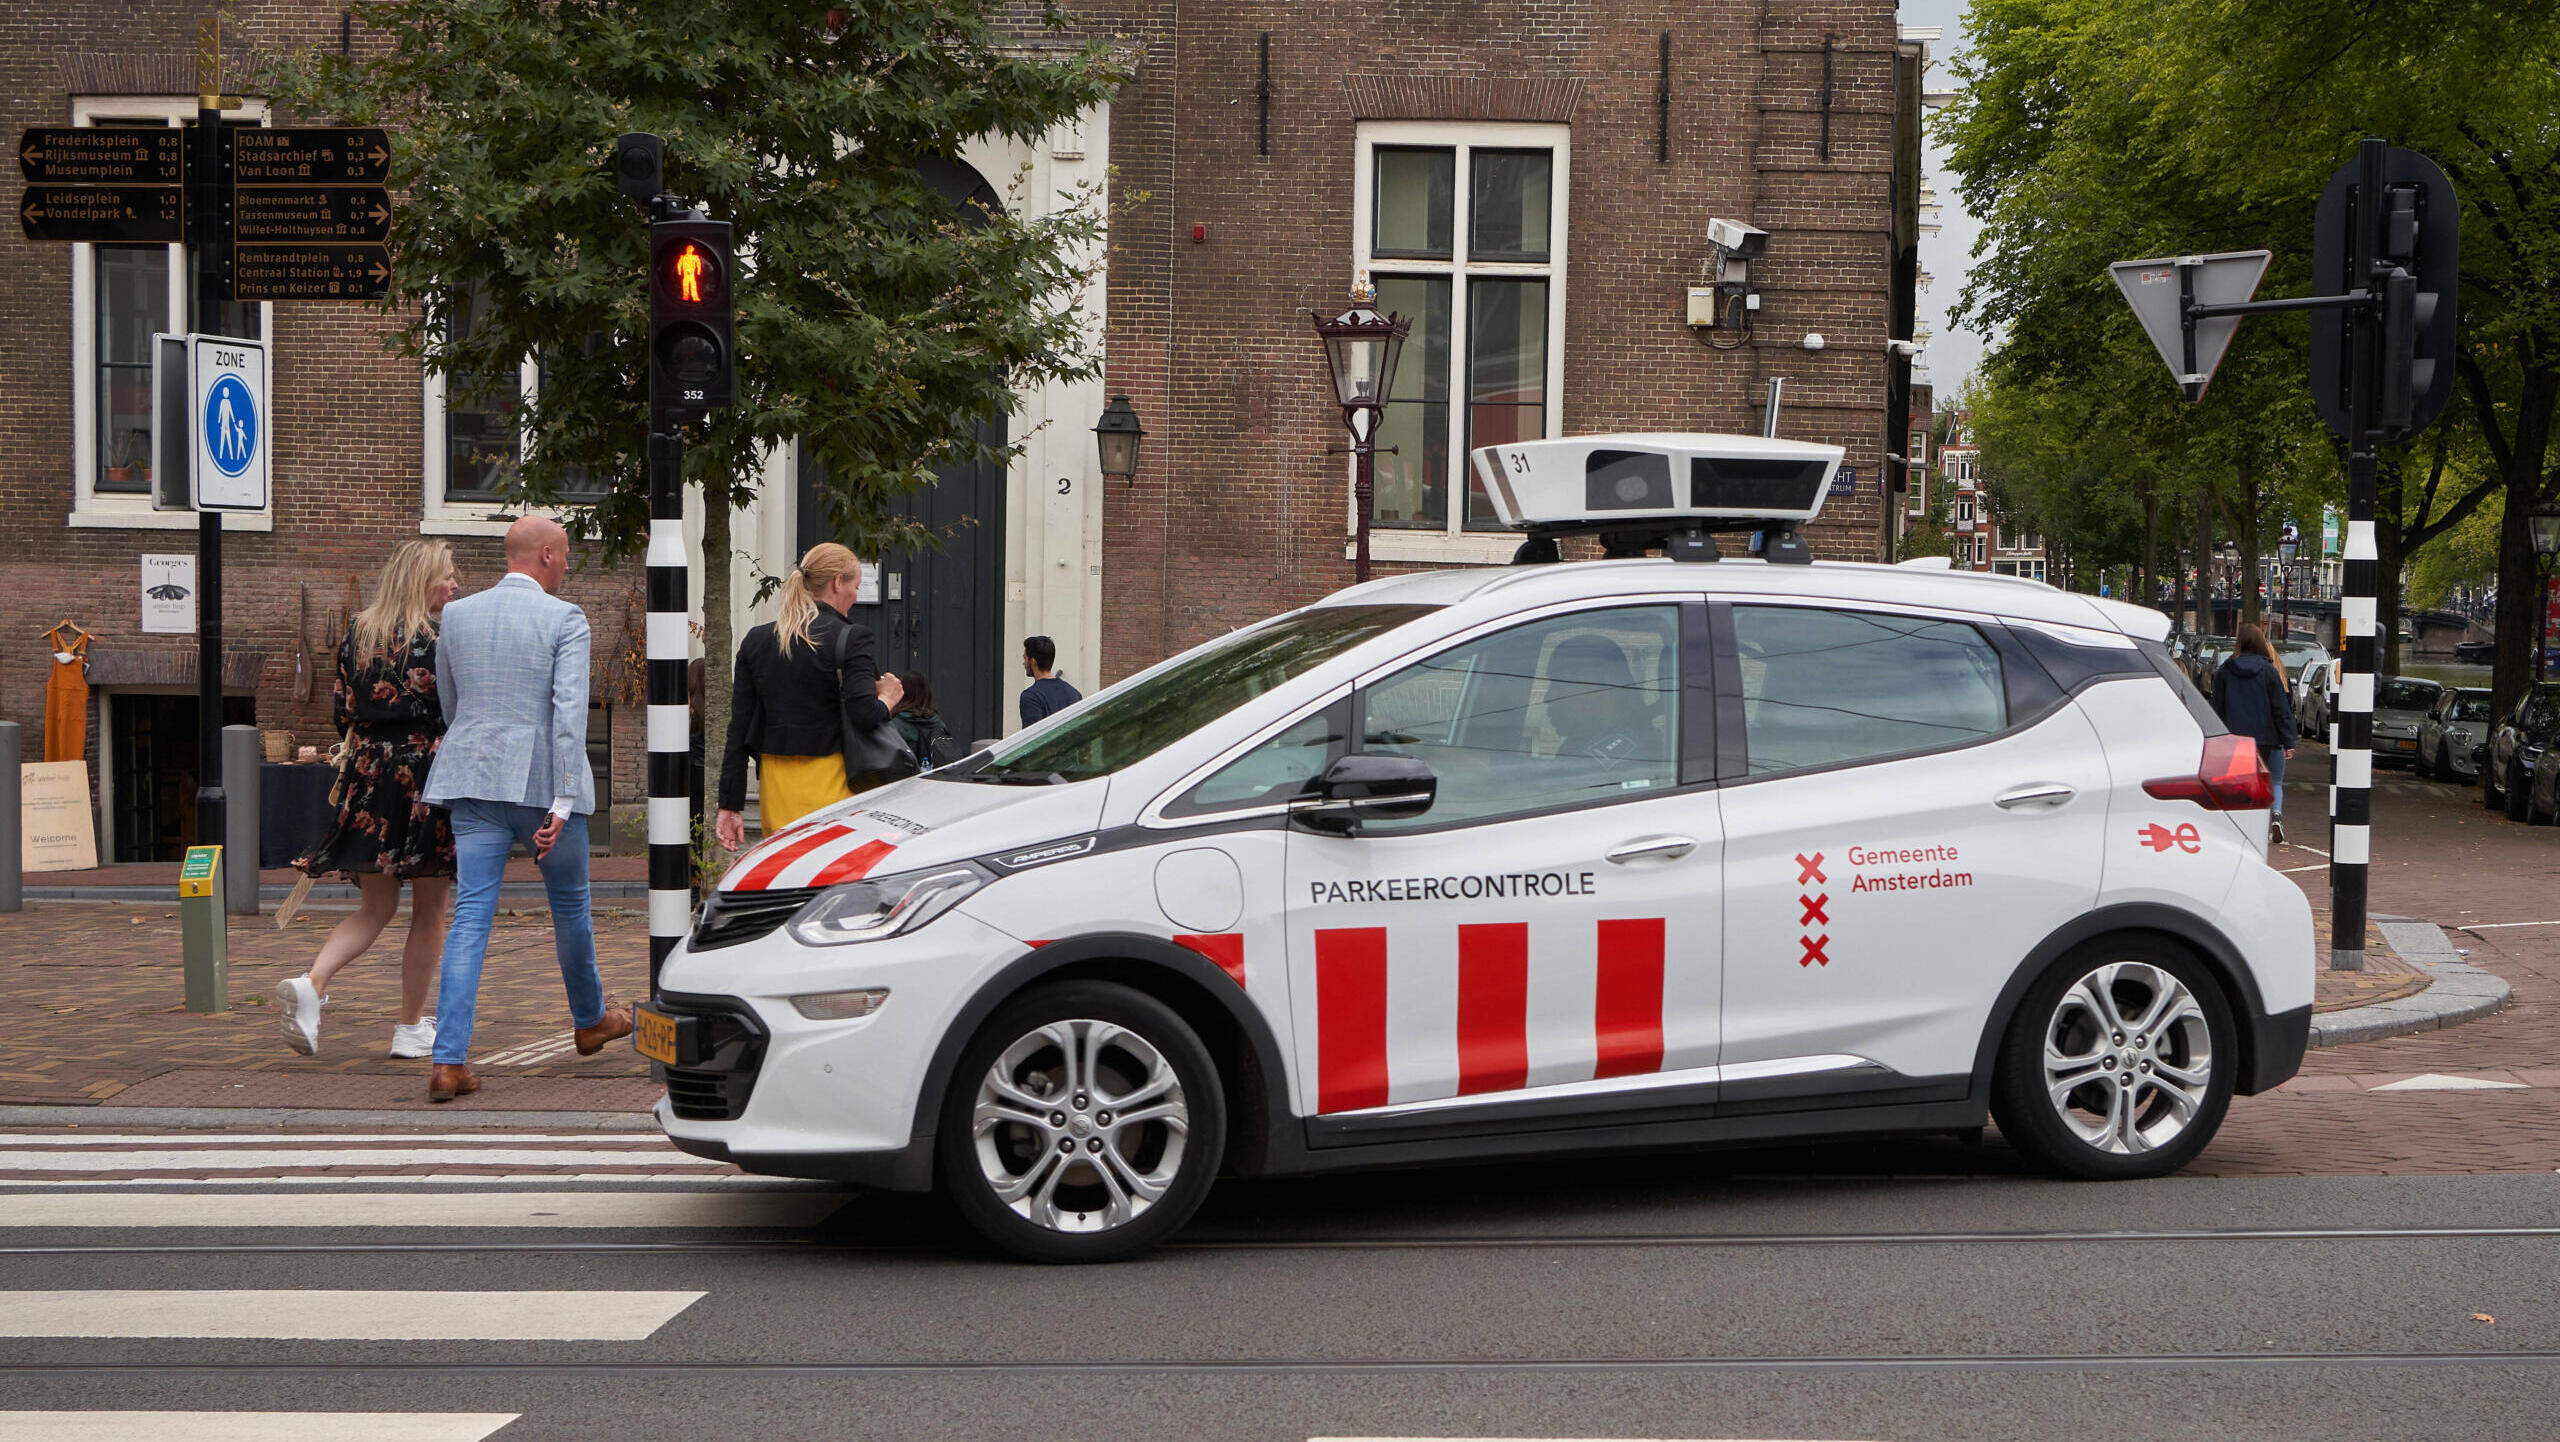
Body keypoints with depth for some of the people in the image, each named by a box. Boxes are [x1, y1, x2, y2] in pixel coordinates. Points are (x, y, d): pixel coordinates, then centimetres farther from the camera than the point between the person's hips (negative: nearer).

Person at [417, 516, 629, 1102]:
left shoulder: (456, 615, 8)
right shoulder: (564, 620, -7)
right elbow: (569, 711, -17)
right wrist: (563, 801, -18)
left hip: (472, 781, 4)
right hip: (542, 781, -3)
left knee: (471, 915, -1)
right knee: (569, 903, 17)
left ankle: (449, 1061, -11)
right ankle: (589, 1020, 37)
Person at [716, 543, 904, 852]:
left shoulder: (756, 641, 10)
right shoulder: (849, 638, -7)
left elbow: (738, 729, 9)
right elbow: (863, 712, -19)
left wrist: (731, 805, 10)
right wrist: (886, 699, 4)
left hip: (776, 781, 6)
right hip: (830, 784, -5)